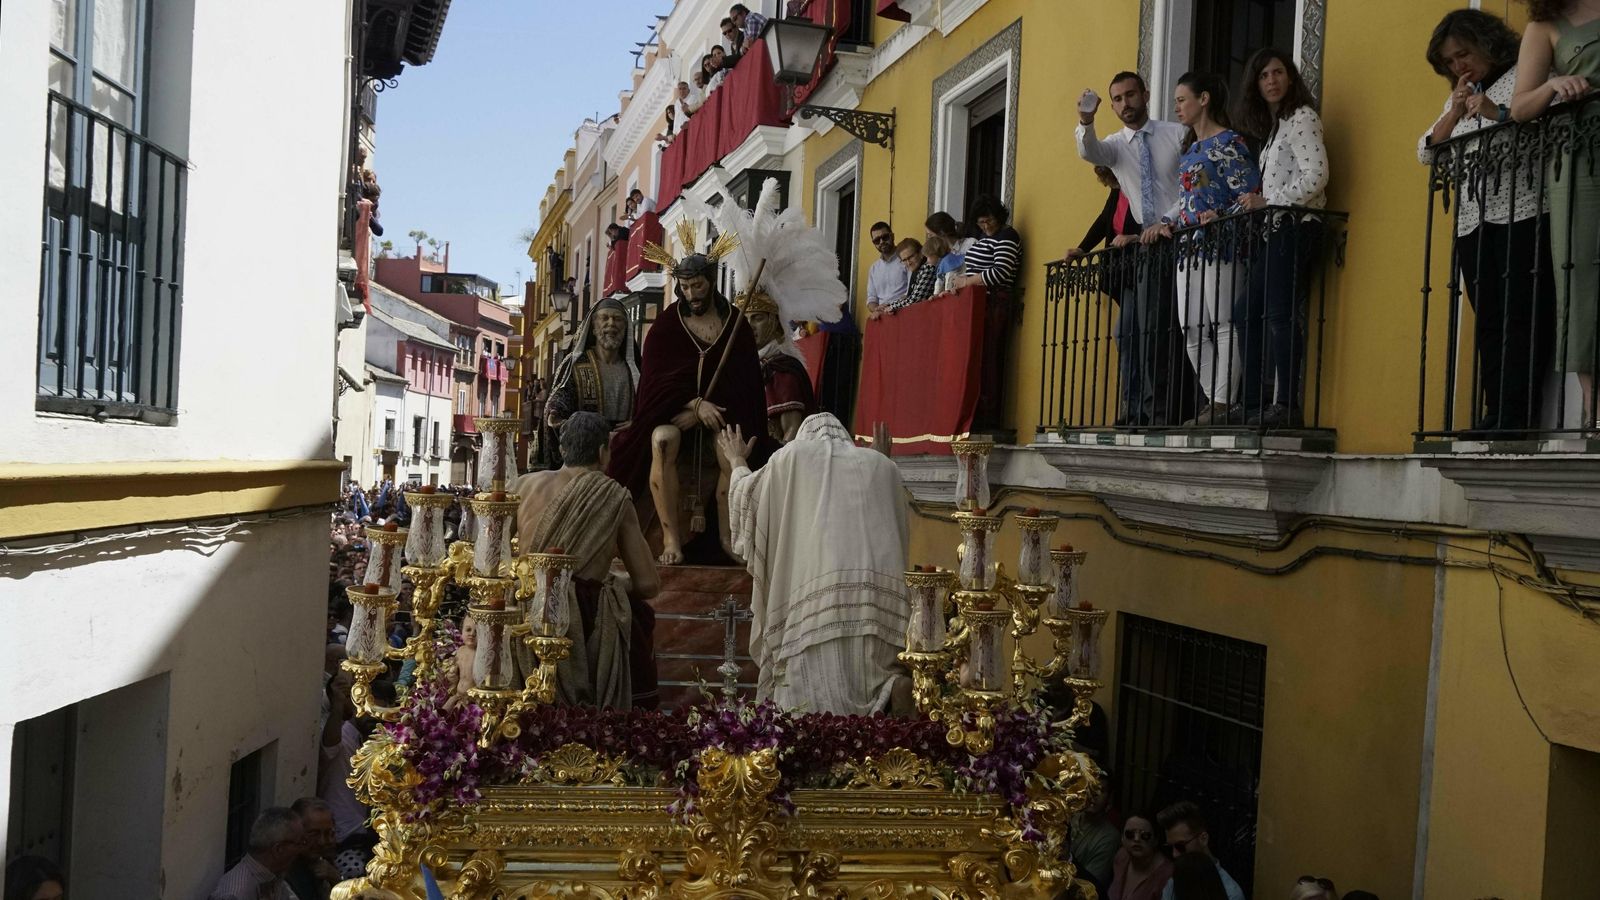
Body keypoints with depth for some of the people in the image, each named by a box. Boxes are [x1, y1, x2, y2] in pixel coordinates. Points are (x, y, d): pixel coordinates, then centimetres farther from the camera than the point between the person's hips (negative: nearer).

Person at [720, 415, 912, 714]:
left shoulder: (793, 456, 17)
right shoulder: (883, 466, 23)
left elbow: (748, 495, 31)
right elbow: (901, 532, 34)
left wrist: (737, 461, 51)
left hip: (818, 591, -3)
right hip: (880, 595, 3)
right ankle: (888, 690, -25)